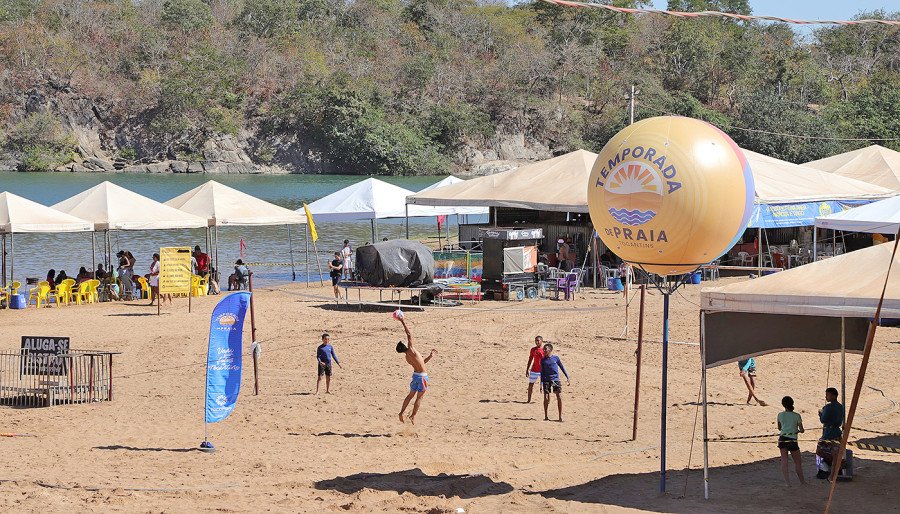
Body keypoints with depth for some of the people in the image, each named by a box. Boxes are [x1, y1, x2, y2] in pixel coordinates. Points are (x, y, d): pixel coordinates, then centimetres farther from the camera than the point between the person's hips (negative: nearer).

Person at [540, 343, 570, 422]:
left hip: (556, 380, -1)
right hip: (546, 381, 1)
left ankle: (560, 416, 4)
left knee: (559, 398, -4)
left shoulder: (556, 358, 2)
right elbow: (542, 372, 11)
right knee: (546, 398, -6)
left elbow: (562, 368, 10)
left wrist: (567, 378, 9)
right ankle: (546, 416, 7)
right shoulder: (543, 360, 5)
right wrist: (541, 384, 9)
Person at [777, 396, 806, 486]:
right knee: (798, 462, 14)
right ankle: (802, 480, 25)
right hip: (792, 440, -2)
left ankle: (787, 482, -8)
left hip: (782, 439, 2)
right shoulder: (796, 416, -3)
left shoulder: (780, 415, 5)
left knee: (784, 461, 1)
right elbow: (802, 430, 0)